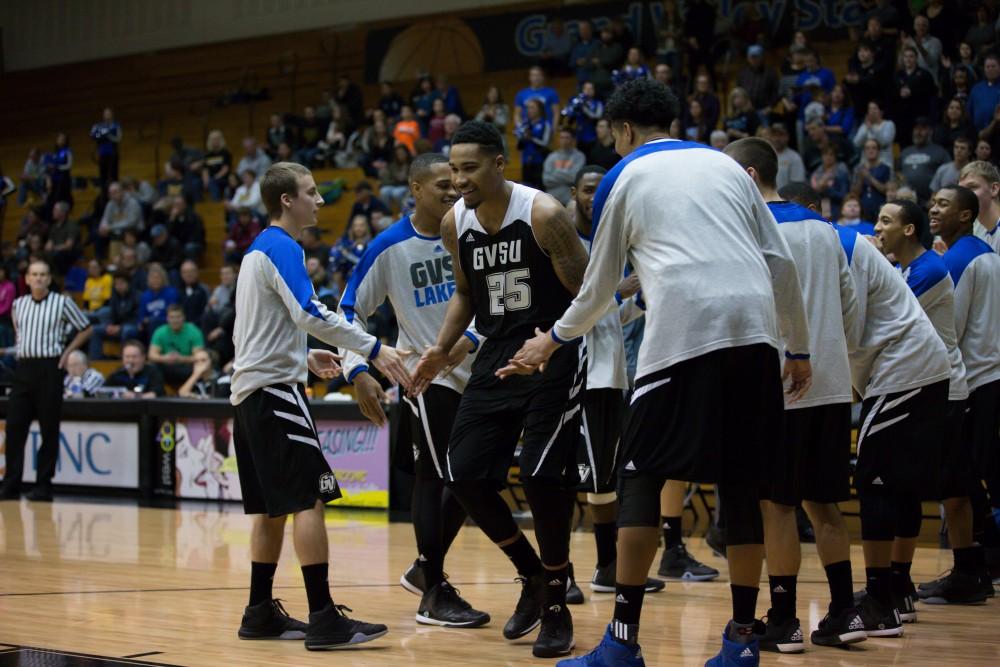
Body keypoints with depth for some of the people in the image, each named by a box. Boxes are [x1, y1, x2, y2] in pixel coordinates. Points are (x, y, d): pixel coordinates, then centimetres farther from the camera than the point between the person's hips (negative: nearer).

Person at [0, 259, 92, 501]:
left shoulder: (62, 302, -2)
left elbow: (85, 329, 6)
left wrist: (67, 352, 0)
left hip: (49, 368, -4)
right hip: (23, 368, 4)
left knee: (49, 430, 0)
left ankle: (43, 486, 5)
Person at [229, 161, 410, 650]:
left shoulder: (259, 249, 19)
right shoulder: (282, 247, -11)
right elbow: (310, 314, -23)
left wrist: (304, 356, 24)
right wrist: (373, 348, -23)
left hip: (251, 389, 10)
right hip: (274, 388, -10)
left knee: (274, 505, 12)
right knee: (309, 497, -12)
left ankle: (260, 613, 15)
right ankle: (324, 619, -16)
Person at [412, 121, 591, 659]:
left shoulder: (543, 214, -18)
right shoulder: (455, 224, 1)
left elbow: (587, 293, -13)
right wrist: (441, 350, 4)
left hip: (552, 357, -6)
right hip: (496, 357, 6)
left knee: (542, 478, -16)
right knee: (464, 476, -2)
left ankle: (557, 605, 2)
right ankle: (533, 577, 19)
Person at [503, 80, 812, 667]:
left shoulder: (623, 179, 13)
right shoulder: (726, 165, 22)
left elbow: (600, 290, 18)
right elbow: (781, 263, 15)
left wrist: (554, 340, 34)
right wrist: (799, 348, 22)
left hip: (683, 333, -4)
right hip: (755, 331, 4)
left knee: (643, 477, 4)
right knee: (740, 482, 11)